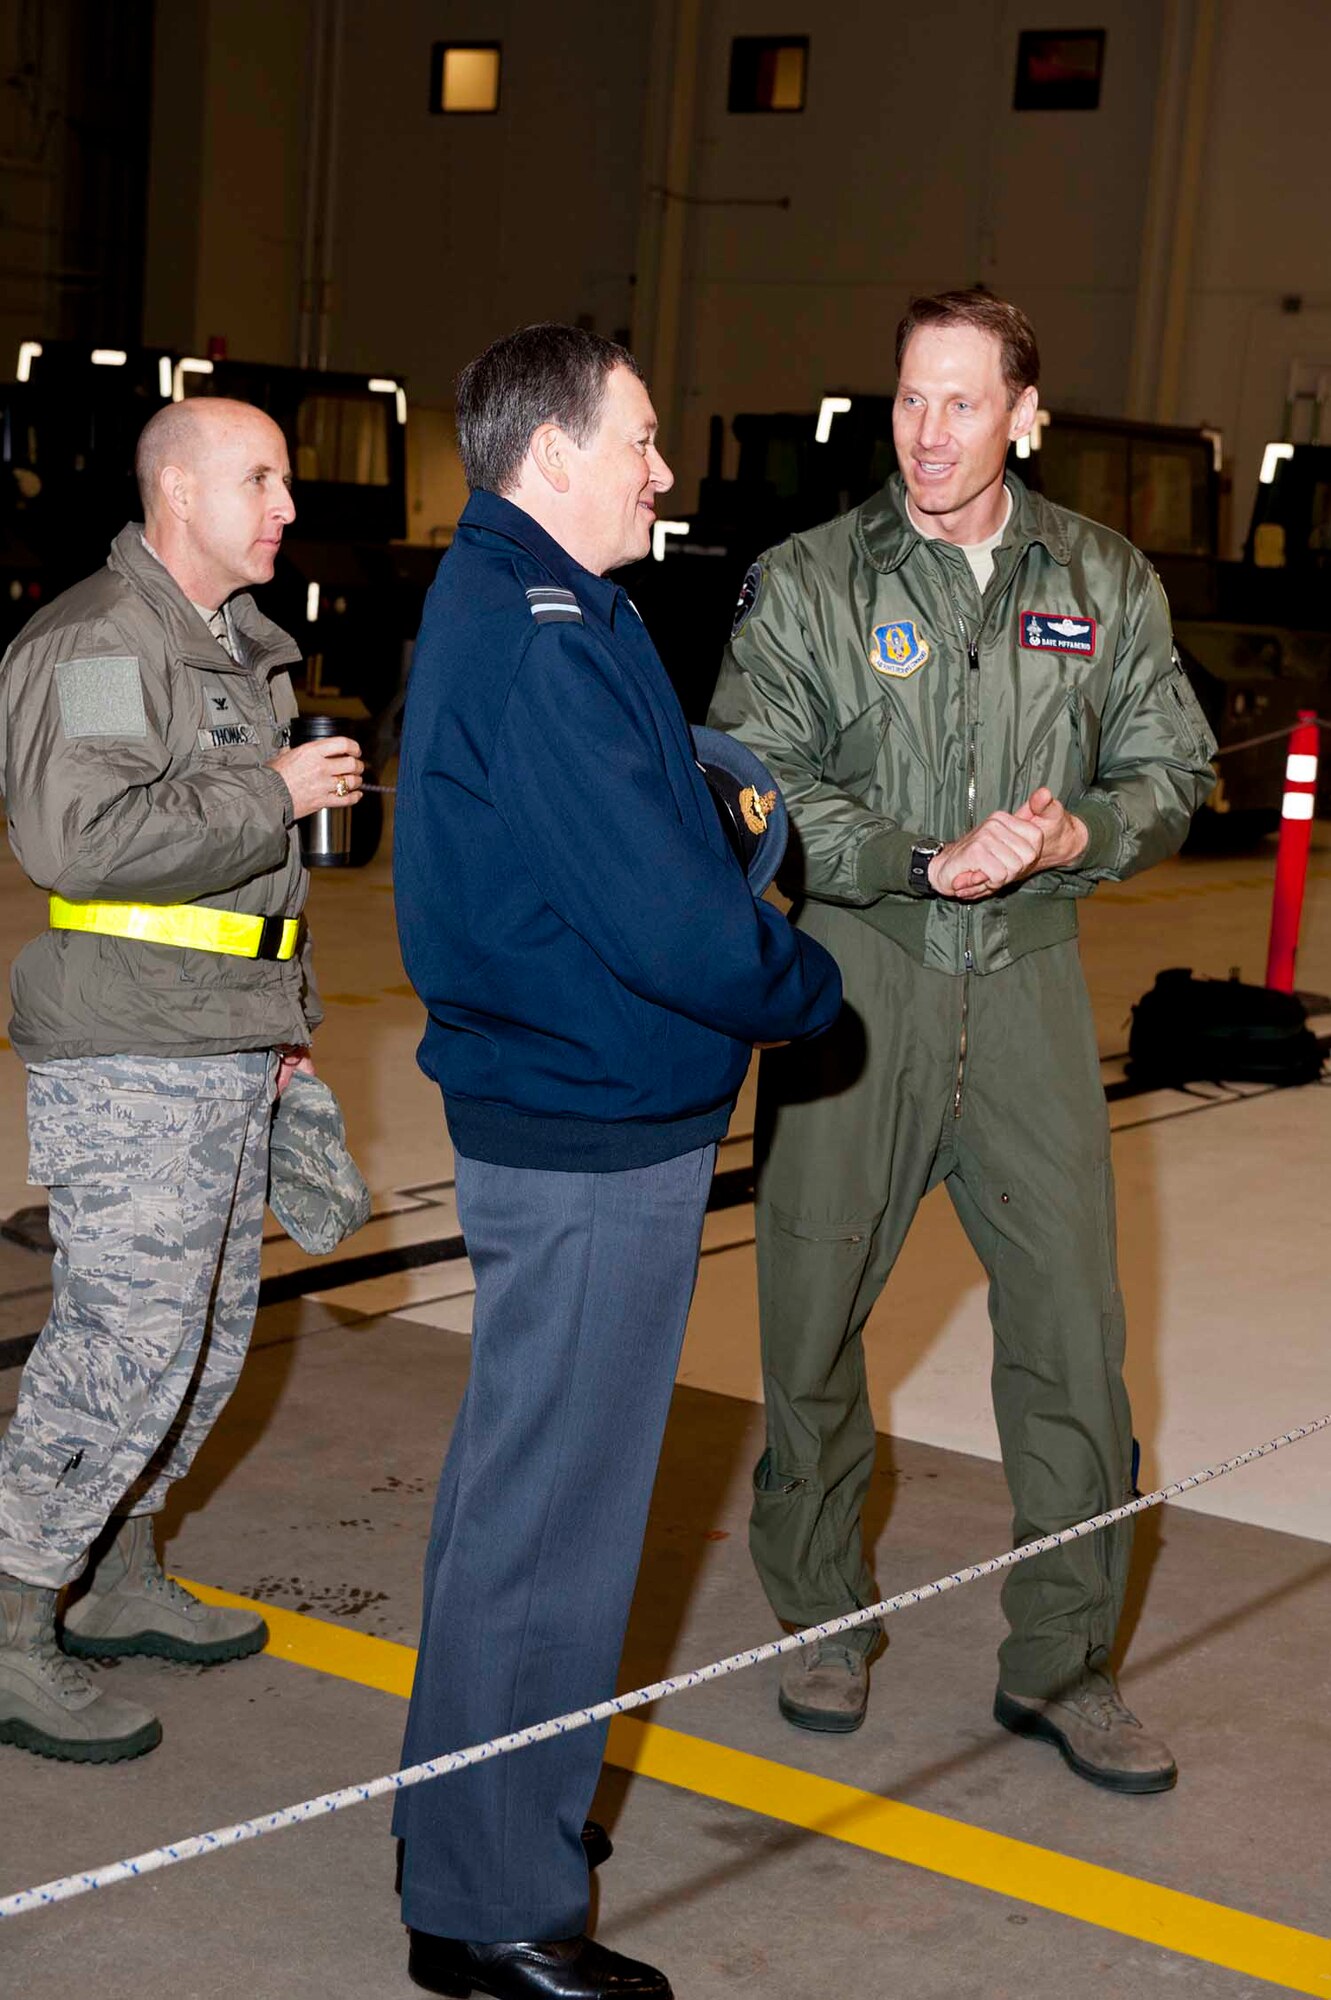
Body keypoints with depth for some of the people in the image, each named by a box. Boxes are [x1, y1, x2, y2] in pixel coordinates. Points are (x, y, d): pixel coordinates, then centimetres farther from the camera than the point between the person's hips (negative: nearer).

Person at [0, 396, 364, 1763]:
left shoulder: (237, 646, 20)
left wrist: (282, 1020, 26)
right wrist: (276, 795, -18)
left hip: (225, 1055, 10)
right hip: (125, 1059, -10)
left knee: (209, 1332, 14)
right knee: (127, 1342, -10)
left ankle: (117, 1580, 27)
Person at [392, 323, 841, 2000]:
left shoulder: (502, 605, 14)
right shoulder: (541, 641, -21)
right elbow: (657, 915, -24)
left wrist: (735, 793, 0)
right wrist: (808, 989, -9)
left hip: (543, 1112, 11)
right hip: (598, 1136, -11)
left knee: (517, 1482, 22)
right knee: (553, 1508, -1)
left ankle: (470, 1813, 38)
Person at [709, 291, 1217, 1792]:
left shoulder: (1107, 584, 8)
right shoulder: (807, 584, 0)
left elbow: (1169, 769, 11)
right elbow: (757, 785, -6)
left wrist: (1076, 833, -11)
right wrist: (927, 861, -17)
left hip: (1028, 982, 2)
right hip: (853, 979, -1)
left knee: (1071, 1317, 0)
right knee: (813, 1310, 7)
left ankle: (1059, 1662, 16)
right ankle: (821, 1619, 28)